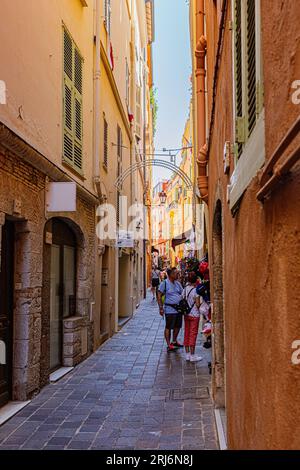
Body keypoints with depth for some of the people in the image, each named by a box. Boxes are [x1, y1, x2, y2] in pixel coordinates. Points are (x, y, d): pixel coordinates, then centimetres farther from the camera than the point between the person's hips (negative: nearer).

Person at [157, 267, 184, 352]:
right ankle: (169, 345, 5)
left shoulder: (177, 283, 11)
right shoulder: (164, 283, -9)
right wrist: (161, 308, -15)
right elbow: (159, 296, -9)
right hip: (170, 309, -7)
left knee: (177, 326, 15)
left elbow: (182, 294, 19)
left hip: (179, 308, 7)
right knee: (168, 327, -2)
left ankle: (174, 341, 33)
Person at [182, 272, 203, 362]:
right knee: (193, 334, 0)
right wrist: (200, 305, 5)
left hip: (186, 314, 6)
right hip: (194, 314, -6)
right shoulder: (196, 290, -15)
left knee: (187, 333, 11)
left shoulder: (185, 289, 2)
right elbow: (198, 304, -15)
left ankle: (187, 354, 18)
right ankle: (192, 355, 5)